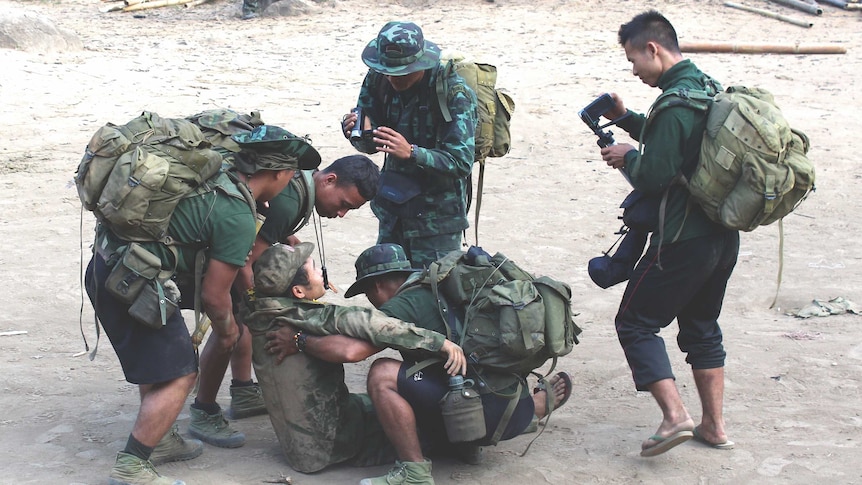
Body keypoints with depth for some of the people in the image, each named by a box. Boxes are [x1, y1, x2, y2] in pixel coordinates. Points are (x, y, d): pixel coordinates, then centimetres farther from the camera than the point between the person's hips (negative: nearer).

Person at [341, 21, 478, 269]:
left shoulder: (455, 93, -19)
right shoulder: (378, 80, -3)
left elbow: (461, 162, -23)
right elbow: (370, 145, 4)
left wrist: (411, 152, -36)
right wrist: (358, 134, -19)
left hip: (436, 218, -6)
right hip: (392, 211, 6)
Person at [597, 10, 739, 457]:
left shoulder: (673, 105, -20)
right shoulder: (708, 88, 10)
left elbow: (653, 177, -22)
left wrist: (627, 158, -2)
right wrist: (627, 119, 16)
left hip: (684, 240, -9)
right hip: (724, 235, 9)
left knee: (636, 322, 3)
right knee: (701, 325, 20)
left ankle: (675, 415, -6)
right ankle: (713, 425, 23)